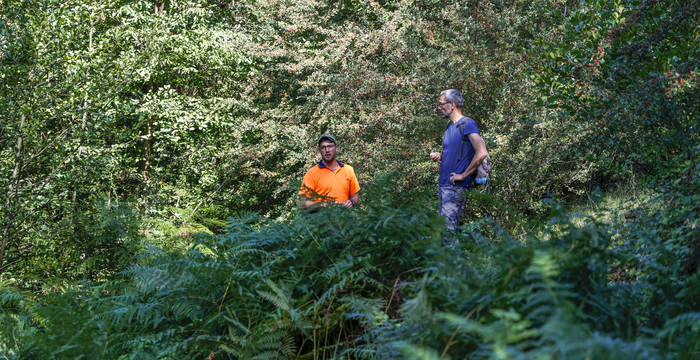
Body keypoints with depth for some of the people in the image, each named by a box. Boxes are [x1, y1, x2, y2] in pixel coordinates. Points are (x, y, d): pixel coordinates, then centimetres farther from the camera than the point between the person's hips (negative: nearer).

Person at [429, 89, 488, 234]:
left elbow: (481, 153, -23)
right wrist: (440, 157, 7)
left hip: (456, 186, -9)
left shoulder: (467, 124, -12)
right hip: (443, 184, 9)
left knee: (449, 228, -10)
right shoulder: (450, 126, 17)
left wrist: (463, 175, -18)